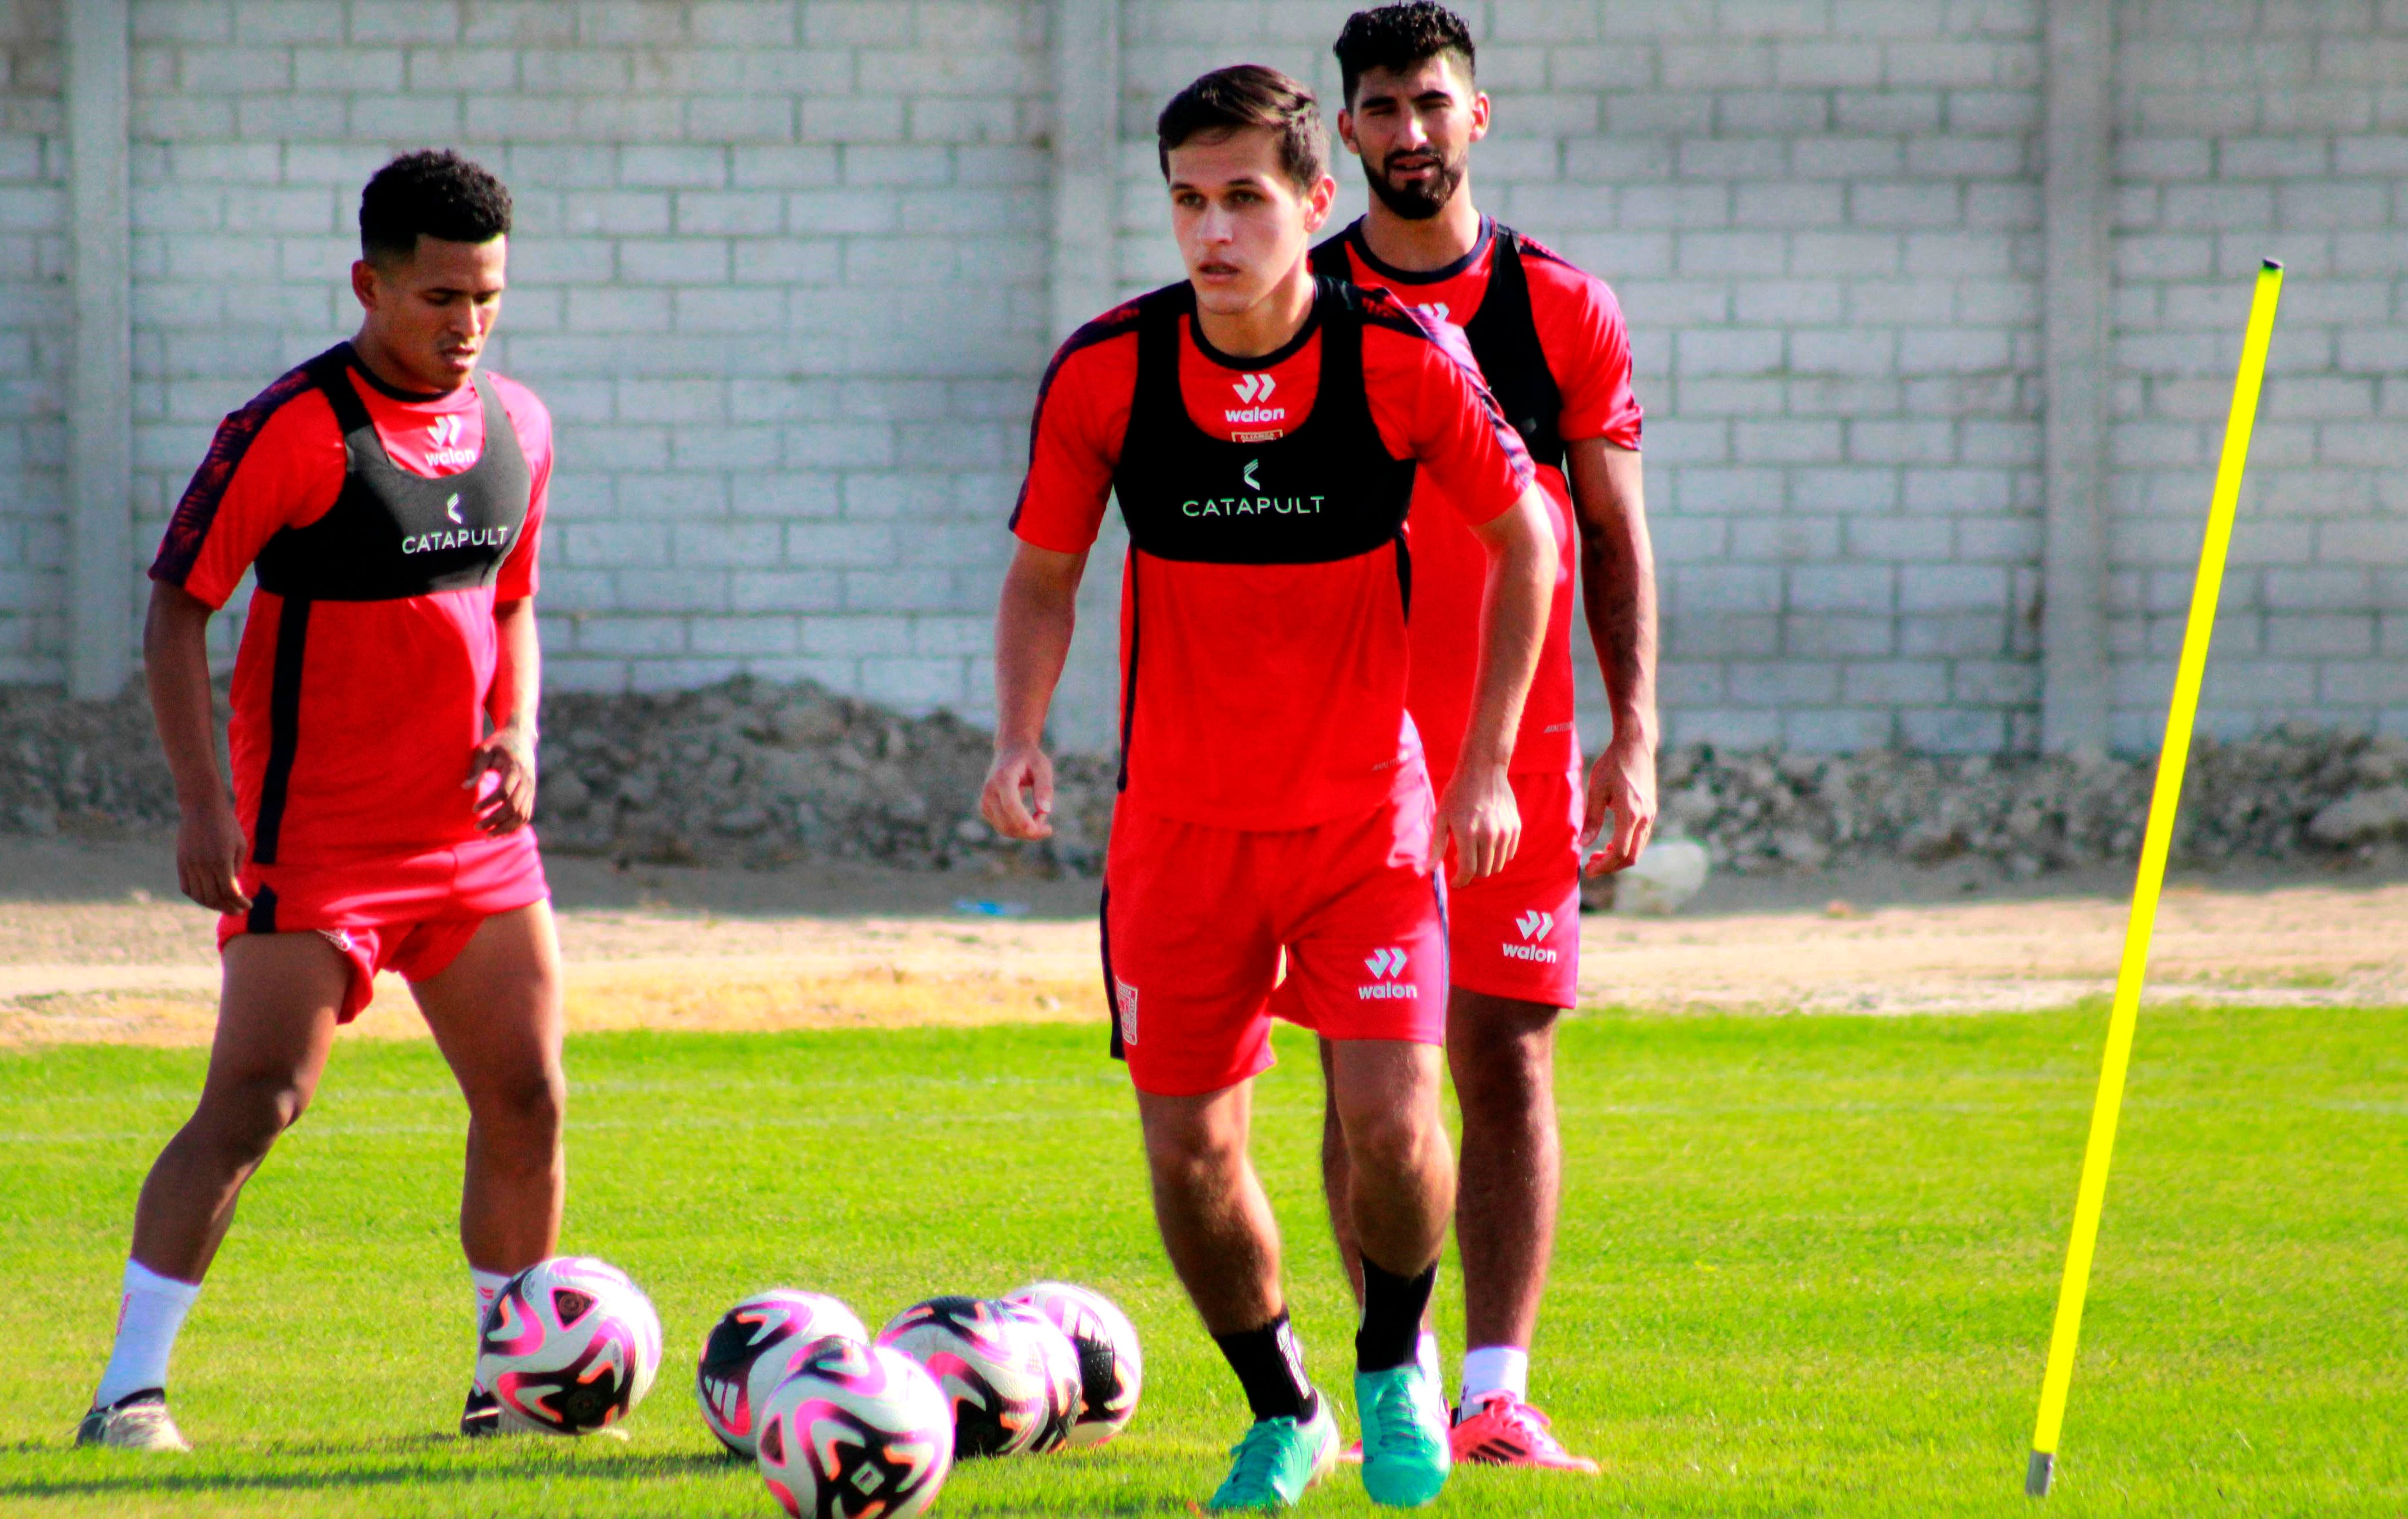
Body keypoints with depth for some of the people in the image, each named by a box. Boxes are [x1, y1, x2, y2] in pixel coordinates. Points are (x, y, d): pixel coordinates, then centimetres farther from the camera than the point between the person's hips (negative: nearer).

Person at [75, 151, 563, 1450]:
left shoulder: (515, 427, 8)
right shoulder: (292, 431, -14)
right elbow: (177, 607, -11)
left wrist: (518, 732, 2)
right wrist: (201, 801, -18)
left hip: (471, 833, 7)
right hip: (315, 840, -6)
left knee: (526, 1101, 6)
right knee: (254, 1101, -14)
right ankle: (130, 1388, -12)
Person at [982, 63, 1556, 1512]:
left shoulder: (1405, 362, -13)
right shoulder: (1103, 373, -9)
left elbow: (1527, 542, 0)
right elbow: (1043, 576, 5)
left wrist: (1486, 766, -4)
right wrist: (1020, 738, -13)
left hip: (1367, 811, -2)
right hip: (1180, 821, 2)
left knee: (1391, 1116, -15)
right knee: (1190, 1148, 2)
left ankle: (1396, 1366, 16)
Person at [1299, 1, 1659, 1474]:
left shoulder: (1565, 312, 4)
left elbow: (1615, 535, 7)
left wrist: (1635, 737, 0)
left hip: (1518, 743, 0)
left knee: (1508, 1061, -3)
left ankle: (1499, 1392, -3)